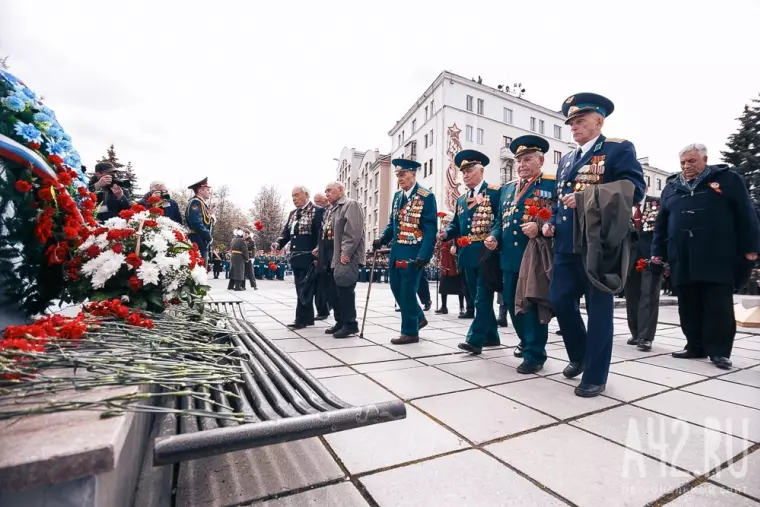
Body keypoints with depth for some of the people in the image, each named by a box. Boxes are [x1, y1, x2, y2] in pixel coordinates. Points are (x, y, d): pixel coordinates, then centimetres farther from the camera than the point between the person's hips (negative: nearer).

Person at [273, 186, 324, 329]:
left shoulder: (317, 211, -7)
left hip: (308, 257, -8)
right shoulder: (293, 213, 17)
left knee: (304, 288, -5)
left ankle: (302, 319, 3)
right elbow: (286, 231, 17)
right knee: (301, 288, 12)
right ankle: (308, 317, 22)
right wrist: (278, 243, -2)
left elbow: (321, 233, -14)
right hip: (296, 257, 8)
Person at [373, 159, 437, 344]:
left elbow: (430, 229, -14)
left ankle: (410, 331, 15)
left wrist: (424, 255, -22)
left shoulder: (426, 197, -9)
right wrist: (382, 239, 1)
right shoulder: (397, 196, 12)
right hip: (397, 251, 8)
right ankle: (418, 318, 34)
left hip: (413, 253, -7)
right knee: (397, 288, 14)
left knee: (407, 291, -2)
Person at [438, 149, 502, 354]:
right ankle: (491, 336, 26)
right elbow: (456, 224, 15)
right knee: (478, 298, 13)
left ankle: (475, 339, -4)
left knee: (483, 298, -6)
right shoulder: (461, 199, 18)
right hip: (468, 254, 8)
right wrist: (445, 233, -5)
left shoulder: (495, 192, -3)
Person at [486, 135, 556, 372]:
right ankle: (527, 341, 36)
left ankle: (535, 353, 14)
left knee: (534, 304, 0)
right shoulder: (507, 188, 18)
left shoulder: (553, 184, 0)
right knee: (511, 302, 15)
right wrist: (494, 237, 2)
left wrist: (540, 227, -26)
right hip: (509, 256, 7)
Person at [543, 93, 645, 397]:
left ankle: (595, 376, 15)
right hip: (566, 245, 7)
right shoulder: (566, 159, 21)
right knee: (560, 301, 7)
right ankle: (579, 355, 31)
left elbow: (634, 189, -13)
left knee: (598, 309, 1)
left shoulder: (619, 149, 0)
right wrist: (551, 222, 8)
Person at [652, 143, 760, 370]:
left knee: (719, 306, 0)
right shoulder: (671, 186, 15)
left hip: (718, 258, -3)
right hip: (683, 260, 3)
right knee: (689, 307, 7)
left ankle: (719, 351, 9)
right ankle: (695, 347, 18)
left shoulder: (728, 179, 7)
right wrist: (658, 252, 10)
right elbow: (661, 223, 15)